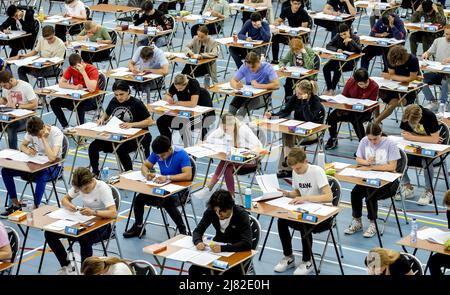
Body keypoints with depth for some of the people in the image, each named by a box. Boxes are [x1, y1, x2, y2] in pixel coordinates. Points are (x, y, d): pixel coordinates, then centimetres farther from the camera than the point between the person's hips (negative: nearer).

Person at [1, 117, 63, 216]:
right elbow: (22, 146, 8)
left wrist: (43, 138, -33)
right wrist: (28, 151, -16)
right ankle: (15, 205, 1)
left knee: (41, 177, -41)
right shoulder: (32, 132, -8)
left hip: (53, 165, -6)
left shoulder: (56, 133, -25)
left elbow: (52, 158, -36)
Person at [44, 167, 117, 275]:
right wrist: (68, 205, -18)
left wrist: (93, 212, -48)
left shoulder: (103, 188, -23)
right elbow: (65, 199, 7)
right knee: (49, 233, -9)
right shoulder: (79, 186, -7)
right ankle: (65, 266, 8)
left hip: (101, 225, -6)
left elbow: (114, 213, -32)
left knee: (85, 240, -39)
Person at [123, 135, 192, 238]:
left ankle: (183, 231, -18)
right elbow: (145, 166, 7)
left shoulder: (181, 154, -20)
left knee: (168, 203, -37)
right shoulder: (157, 153, -3)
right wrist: (147, 174, -18)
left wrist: (167, 177, -39)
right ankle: (138, 227, 11)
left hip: (179, 189, -6)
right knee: (139, 198, -13)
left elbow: (188, 175, -30)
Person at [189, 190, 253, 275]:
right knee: (193, 270, -17)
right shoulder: (211, 212, -10)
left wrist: (222, 248, -42)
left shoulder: (241, 215, -22)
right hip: (217, 248, 4)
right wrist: (198, 242, -27)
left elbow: (247, 244, -31)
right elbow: (198, 230, -3)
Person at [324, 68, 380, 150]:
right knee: (332, 117, -12)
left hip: (364, 111, -4)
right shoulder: (351, 81, -8)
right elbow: (344, 96, 9)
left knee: (356, 120, -36)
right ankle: (333, 140, 14)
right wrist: (342, 107, -11)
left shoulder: (374, 87, -18)